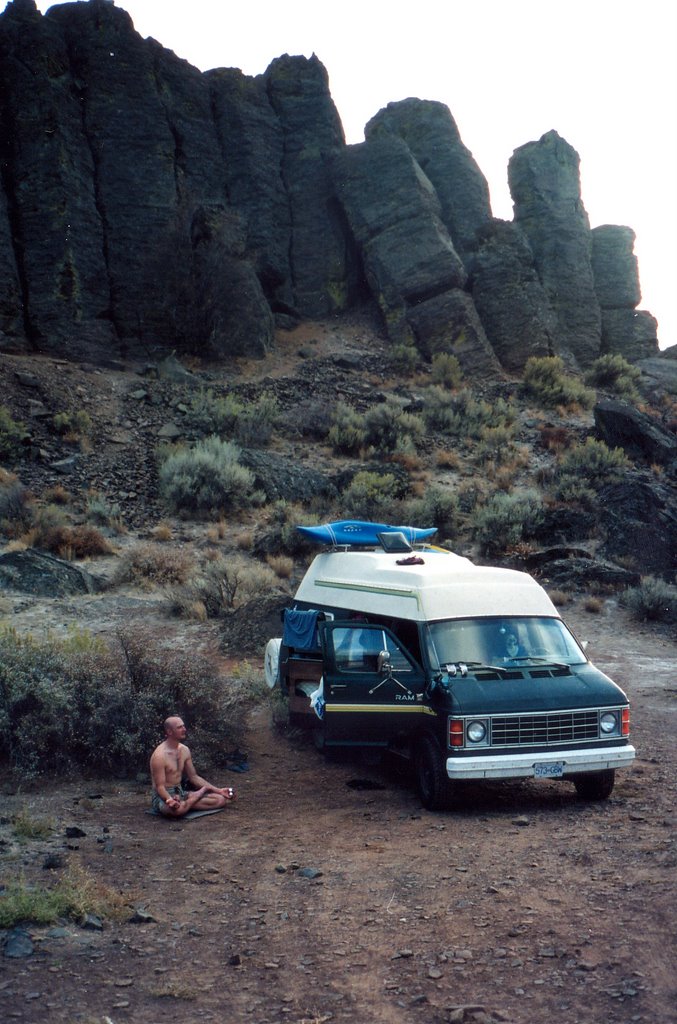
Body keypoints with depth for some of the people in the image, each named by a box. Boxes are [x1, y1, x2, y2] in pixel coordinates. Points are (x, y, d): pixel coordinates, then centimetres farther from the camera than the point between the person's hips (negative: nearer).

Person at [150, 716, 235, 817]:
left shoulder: (184, 750, 6)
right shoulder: (159, 755, -19)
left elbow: (194, 777, 14)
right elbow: (160, 787, -21)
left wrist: (219, 790, 8)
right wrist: (170, 800, -43)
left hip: (180, 793, 6)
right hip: (164, 796, -6)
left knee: (220, 799, -8)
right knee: (179, 809, -43)